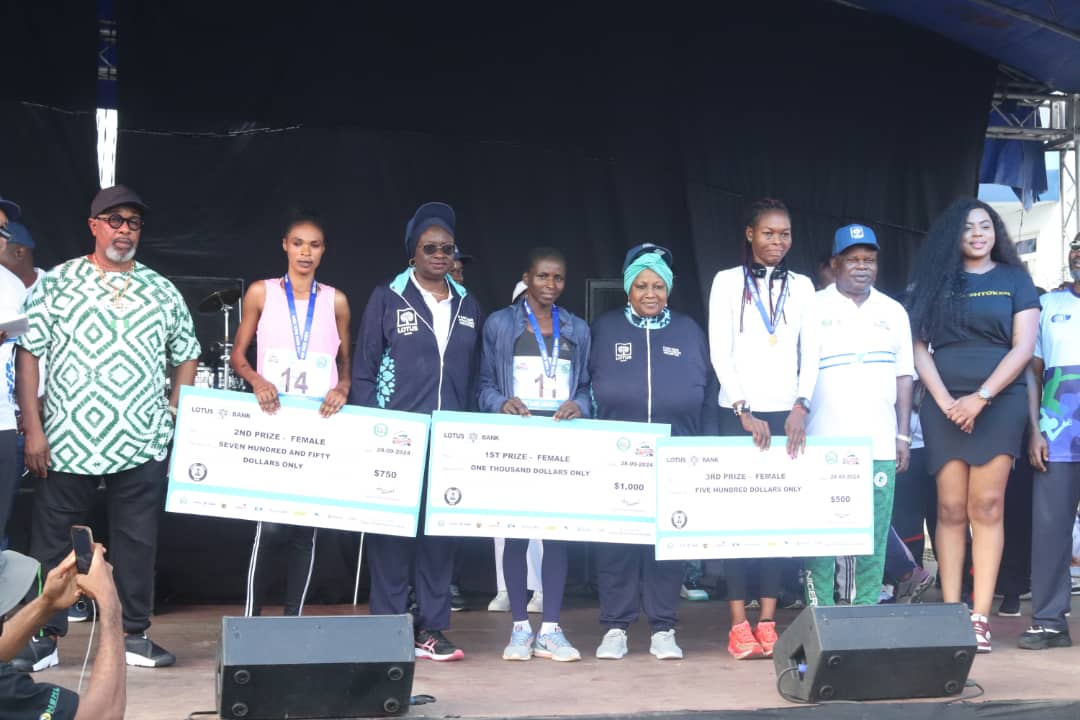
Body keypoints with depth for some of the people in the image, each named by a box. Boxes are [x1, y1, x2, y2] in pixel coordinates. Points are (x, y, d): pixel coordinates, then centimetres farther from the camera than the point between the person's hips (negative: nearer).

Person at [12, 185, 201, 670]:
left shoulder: (162, 291, 11)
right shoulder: (57, 283, 3)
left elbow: (186, 357, 18)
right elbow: (27, 354, 0)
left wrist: (172, 413, 5)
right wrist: (33, 429, -6)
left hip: (141, 444, 2)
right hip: (66, 442, -2)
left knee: (137, 541, 6)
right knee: (52, 540, 4)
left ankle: (134, 634, 18)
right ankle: (44, 637, 14)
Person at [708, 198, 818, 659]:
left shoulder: (801, 286, 12)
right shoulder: (727, 282, 3)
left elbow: (810, 353, 7)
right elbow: (720, 352, -4)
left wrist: (800, 407, -8)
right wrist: (745, 413, -12)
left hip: (787, 415, 3)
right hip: (739, 413, -2)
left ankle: (767, 622, 4)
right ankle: (739, 626, -2)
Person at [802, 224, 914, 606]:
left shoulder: (893, 312, 14)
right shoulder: (813, 309, 4)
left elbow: (904, 377, 15)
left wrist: (903, 435, 9)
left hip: (878, 446, 3)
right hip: (824, 445, -3)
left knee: (873, 539, 3)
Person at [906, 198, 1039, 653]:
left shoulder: (1014, 279, 8)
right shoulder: (935, 281, 11)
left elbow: (1023, 347, -2)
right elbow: (918, 347, 5)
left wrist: (980, 397, -11)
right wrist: (944, 400, -7)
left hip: (999, 402, -1)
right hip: (945, 405, 1)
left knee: (986, 507, -7)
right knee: (951, 509, -2)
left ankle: (980, 619, -8)